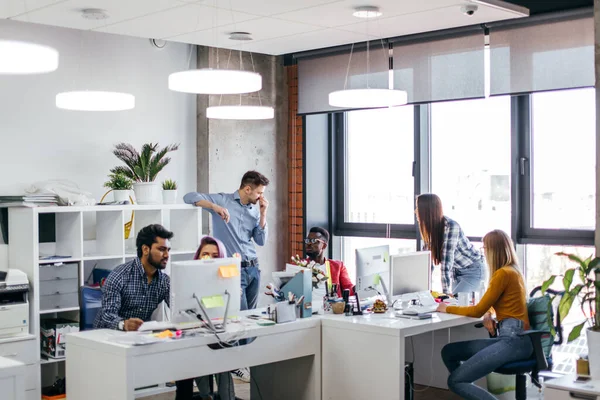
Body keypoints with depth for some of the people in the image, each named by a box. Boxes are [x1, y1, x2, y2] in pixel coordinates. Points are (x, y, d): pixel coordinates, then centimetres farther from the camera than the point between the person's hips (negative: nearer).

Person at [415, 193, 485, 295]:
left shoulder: (450, 226, -29)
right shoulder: (431, 228, -5)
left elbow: (446, 263, -32)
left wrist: (446, 292, -34)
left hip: (473, 270, -7)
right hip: (457, 271, 7)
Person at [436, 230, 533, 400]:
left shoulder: (503, 273, -12)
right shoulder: (512, 271, 18)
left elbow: (478, 310, -9)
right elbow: (490, 304, 26)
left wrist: (447, 308, 5)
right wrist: (488, 315, 3)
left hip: (514, 340, -10)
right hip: (511, 337, 10)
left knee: (455, 381, -15)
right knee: (448, 352, 8)